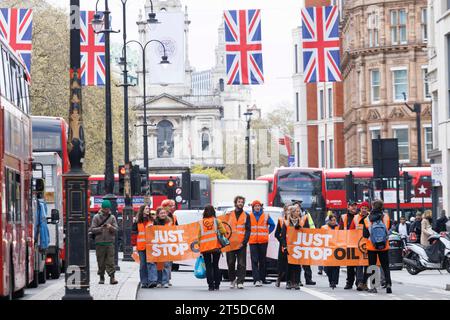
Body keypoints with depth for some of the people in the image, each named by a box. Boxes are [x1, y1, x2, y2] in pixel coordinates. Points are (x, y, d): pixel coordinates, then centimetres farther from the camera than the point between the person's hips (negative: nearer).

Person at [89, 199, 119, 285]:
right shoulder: (96, 217, 5)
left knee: (110, 260, -8)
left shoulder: (112, 217, 9)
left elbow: (116, 229, 4)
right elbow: (92, 229, 1)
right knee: (101, 261, 4)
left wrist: (111, 227, -17)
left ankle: (112, 277, -11)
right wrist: (100, 228, -15)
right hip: (99, 242, 0)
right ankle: (101, 277, 12)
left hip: (110, 242, 0)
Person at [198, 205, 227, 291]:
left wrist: (199, 245, 11)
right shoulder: (216, 221, -1)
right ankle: (216, 285, 9)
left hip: (205, 247, 0)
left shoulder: (201, 223, 1)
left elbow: (199, 236, 2)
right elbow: (223, 232, -5)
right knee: (215, 265, 11)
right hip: (216, 247, 0)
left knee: (208, 267, 4)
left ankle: (211, 285, -3)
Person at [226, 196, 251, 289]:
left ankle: (240, 282, -5)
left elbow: (248, 230, 2)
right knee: (231, 263, 4)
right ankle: (232, 280, 17)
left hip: (241, 244, -1)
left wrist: (244, 242, -9)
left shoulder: (246, 216, 7)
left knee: (242, 264, -5)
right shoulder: (229, 215, 10)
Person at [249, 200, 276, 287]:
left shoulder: (266, 216, 7)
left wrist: (268, 232, 5)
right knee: (254, 261, -10)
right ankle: (256, 279, -14)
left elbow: (272, 225, 15)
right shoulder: (249, 216, 5)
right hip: (253, 241, -2)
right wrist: (249, 234, 5)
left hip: (263, 241, 2)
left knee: (262, 261, 9)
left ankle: (262, 278, 19)